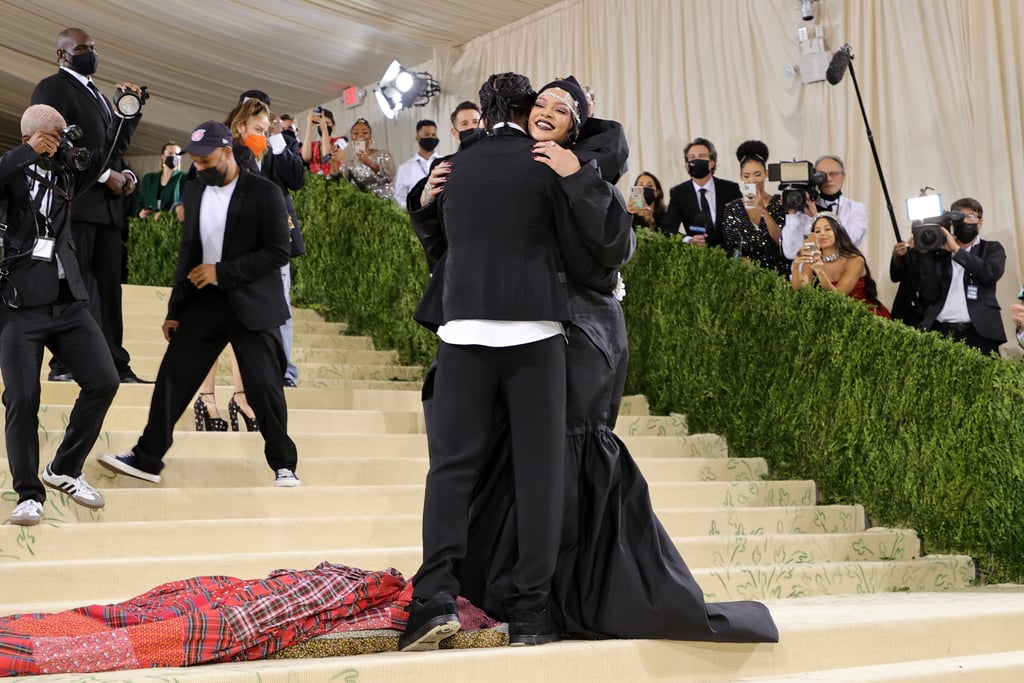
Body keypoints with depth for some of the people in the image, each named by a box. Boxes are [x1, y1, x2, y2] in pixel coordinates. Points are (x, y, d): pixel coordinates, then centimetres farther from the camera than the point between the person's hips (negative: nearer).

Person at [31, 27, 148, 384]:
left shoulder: (97, 94, 25)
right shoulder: (52, 88, -1)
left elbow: (115, 143, 25)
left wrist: (126, 174, 5)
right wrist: (104, 175, -13)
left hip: (107, 204, 8)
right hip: (76, 201, -8)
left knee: (108, 286, 3)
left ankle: (115, 363, 3)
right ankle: (64, 364, -5)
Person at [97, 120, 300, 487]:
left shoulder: (263, 192, -9)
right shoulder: (194, 191, 9)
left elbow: (278, 252, -13)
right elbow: (188, 251, 13)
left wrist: (222, 271, -17)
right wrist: (175, 310, 10)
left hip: (252, 305, -5)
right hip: (204, 301, 5)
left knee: (263, 386, -6)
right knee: (172, 378, 3)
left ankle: (284, 464, 10)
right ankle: (146, 459, 11)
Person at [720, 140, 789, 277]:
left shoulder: (780, 203, 4)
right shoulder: (732, 208, 6)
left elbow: (782, 240, -6)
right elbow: (729, 250, 7)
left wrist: (764, 211, -14)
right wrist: (742, 261, -12)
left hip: (778, 274, -1)